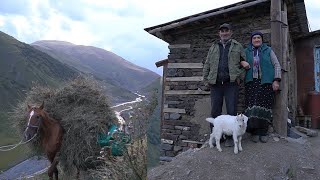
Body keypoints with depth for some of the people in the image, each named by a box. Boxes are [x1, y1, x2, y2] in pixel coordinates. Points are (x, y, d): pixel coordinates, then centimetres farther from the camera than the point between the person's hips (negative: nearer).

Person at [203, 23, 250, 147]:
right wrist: (206, 80, 6)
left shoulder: (237, 46, 13)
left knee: (231, 111, -2)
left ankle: (230, 137, 8)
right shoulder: (213, 47, 18)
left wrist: (239, 76, -3)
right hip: (215, 84, 2)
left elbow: (245, 63, 12)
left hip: (231, 83, -2)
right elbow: (207, 65, 15)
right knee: (215, 111, 4)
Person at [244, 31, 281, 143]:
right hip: (252, 83, 0)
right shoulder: (246, 52, 14)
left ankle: (263, 132, 6)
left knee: (264, 107, -4)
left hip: (266, 83, 0)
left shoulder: (268, 51, 12)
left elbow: (276, 65, 8)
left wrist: (276, 80, -2)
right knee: (253, 107, -9)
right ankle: (254, 132, 0)